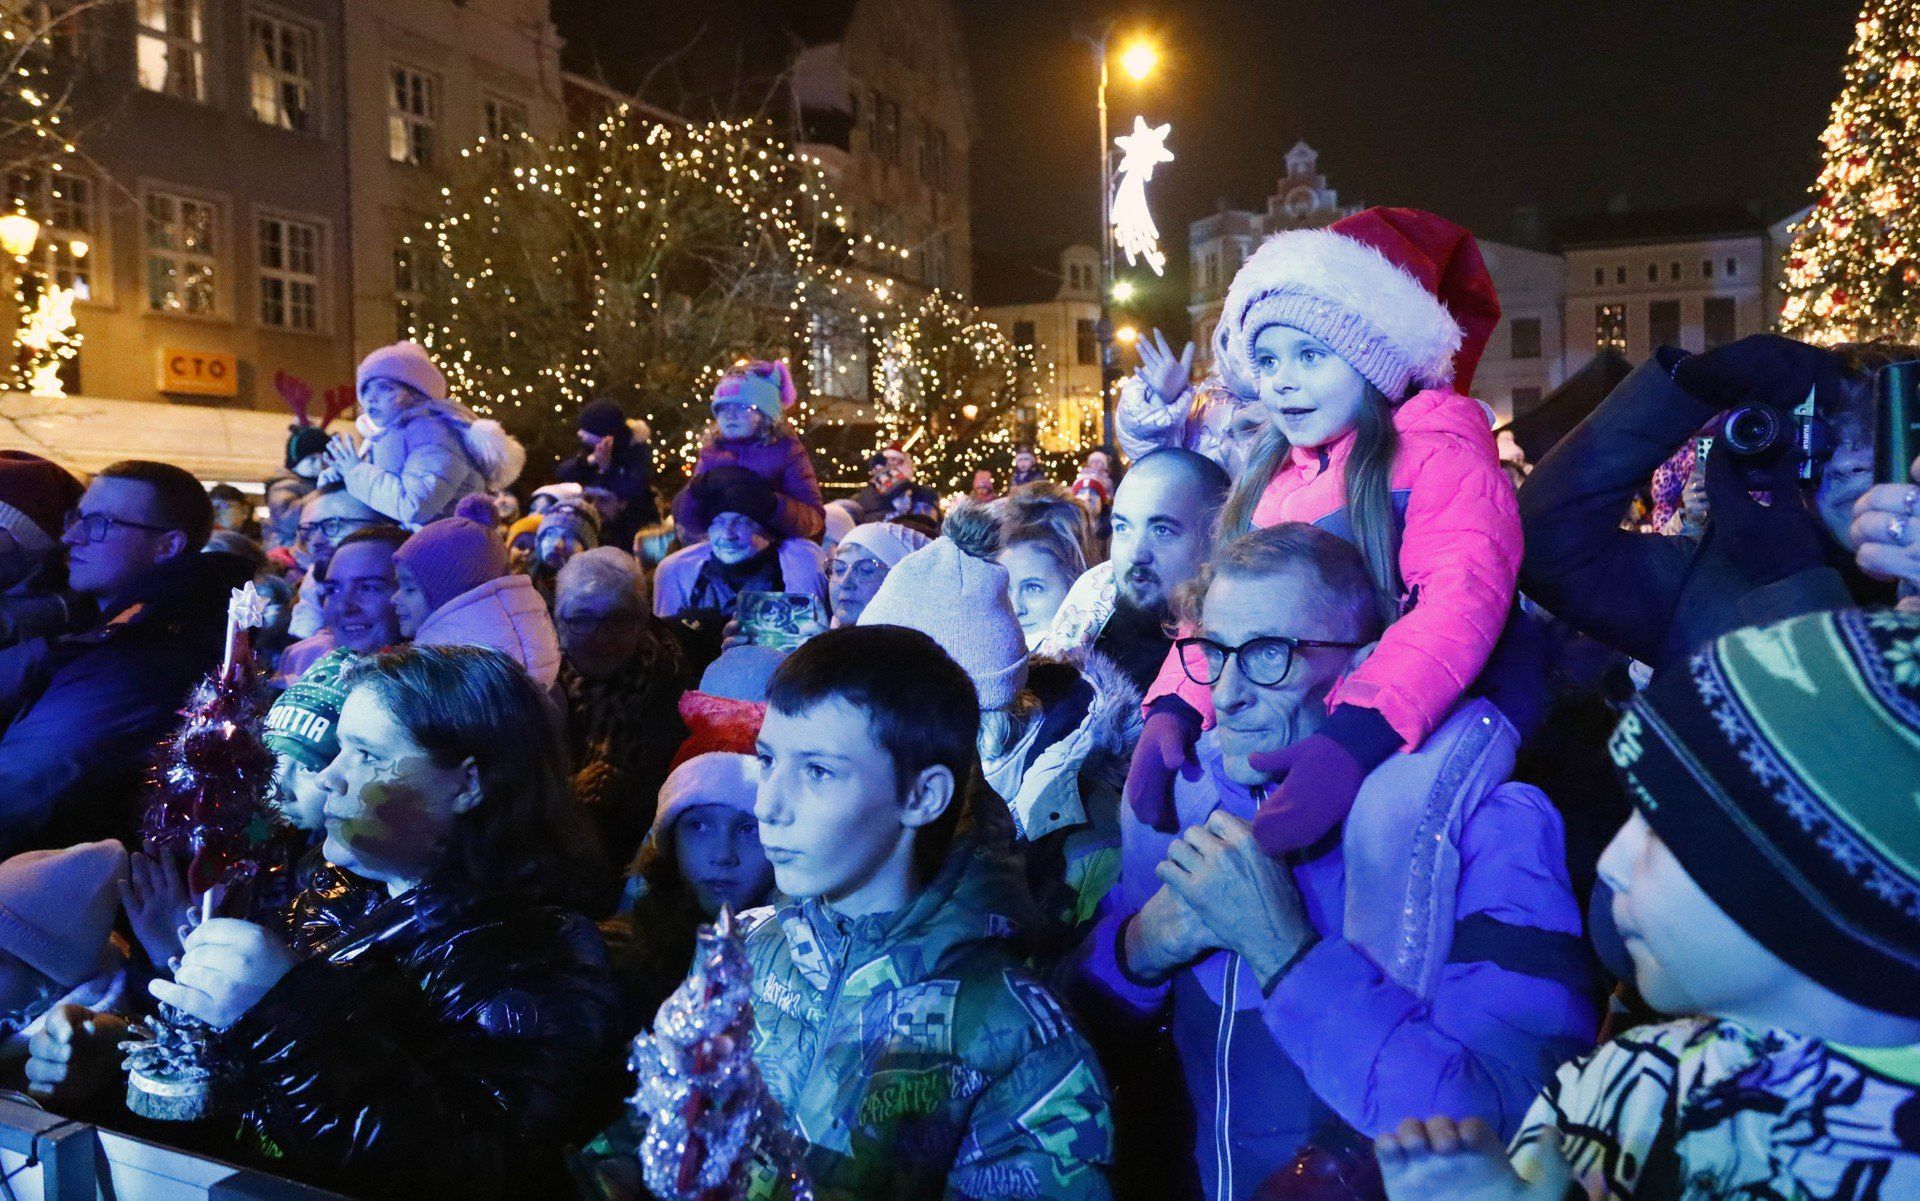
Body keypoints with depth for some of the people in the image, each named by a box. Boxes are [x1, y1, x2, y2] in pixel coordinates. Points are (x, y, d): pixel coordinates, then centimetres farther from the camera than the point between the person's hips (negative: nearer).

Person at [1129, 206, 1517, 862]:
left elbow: (1463, 598, -19)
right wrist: (1173, 710, -10)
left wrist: (1354, 738, -34)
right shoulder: (1271, 476, 15)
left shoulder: (1433, 448, -4)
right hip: (1279, 733, 5)